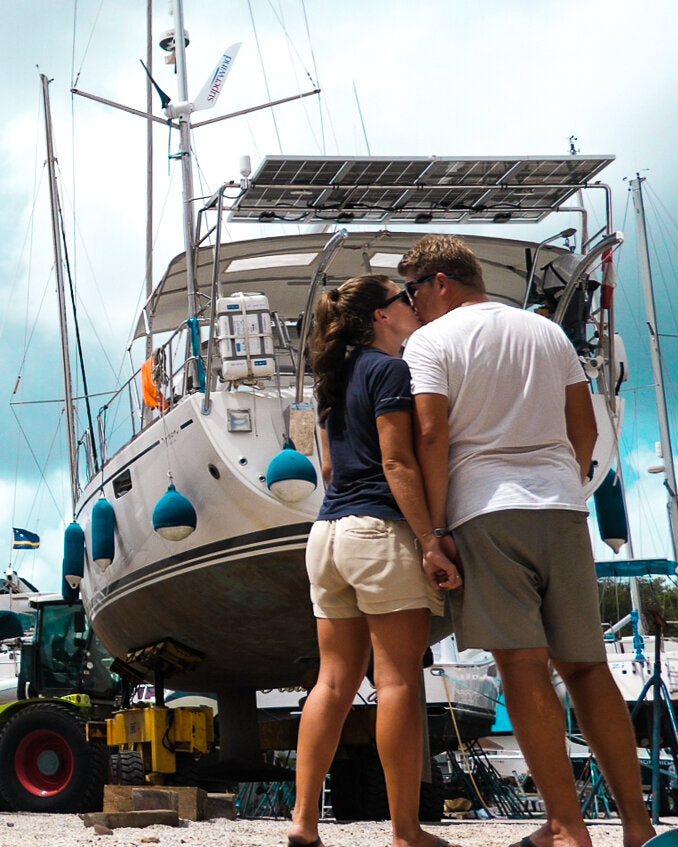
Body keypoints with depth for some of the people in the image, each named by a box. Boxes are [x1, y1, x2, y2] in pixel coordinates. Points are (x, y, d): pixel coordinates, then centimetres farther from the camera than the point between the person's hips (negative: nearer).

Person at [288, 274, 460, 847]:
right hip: (381, 529, -8)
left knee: (335, 682, 8)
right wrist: (432, 543, -16)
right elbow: (397, 463, -14)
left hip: (329, 531, 9)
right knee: (399, 681, -6)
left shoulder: (339, 377, 19)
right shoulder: (391, 369, -6)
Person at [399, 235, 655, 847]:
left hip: (486, 511, -5)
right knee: (585, 664, 8)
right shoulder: (547, 331, 17)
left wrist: (434, 526, -8)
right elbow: (585, 428, 15)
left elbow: (431, 434, -10)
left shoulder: (432, 340, 1)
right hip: (563, 508, 5)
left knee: (524, 667, -5)